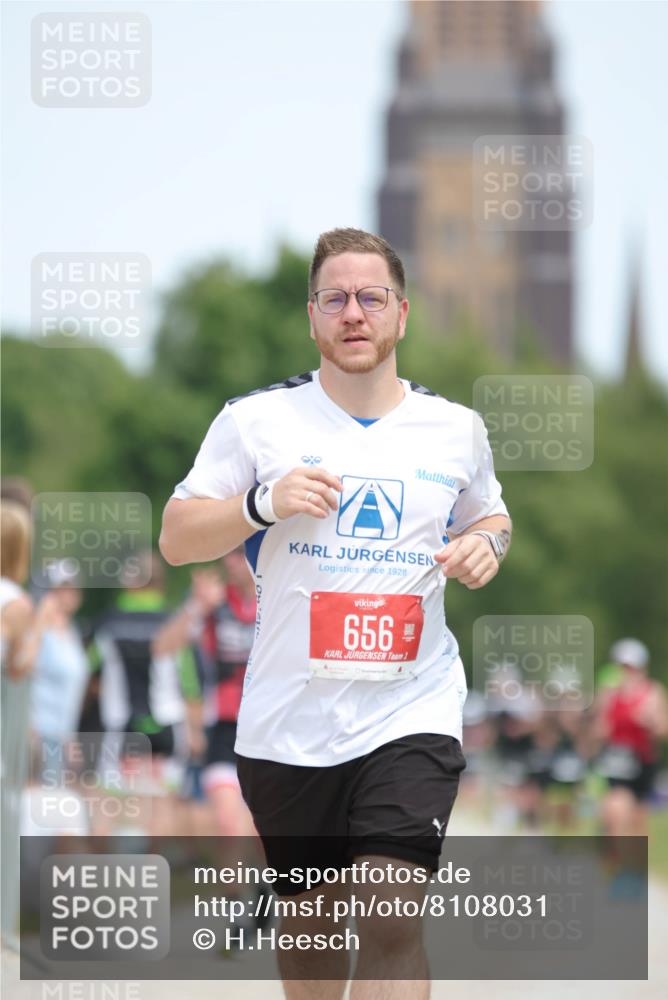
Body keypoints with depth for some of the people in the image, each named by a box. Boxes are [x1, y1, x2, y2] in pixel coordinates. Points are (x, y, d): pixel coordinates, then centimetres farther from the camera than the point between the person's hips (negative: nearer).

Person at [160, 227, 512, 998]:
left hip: (411, 712, -1)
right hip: (287, 723, 1)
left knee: (391, 925, -16)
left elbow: (488, 516, 25)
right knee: (310, 916, 14)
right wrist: (262, 504, -16)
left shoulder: (456, 428, 8)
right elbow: (175, 539, 2)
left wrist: (487, 543, 1)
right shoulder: (255, 420, 1)